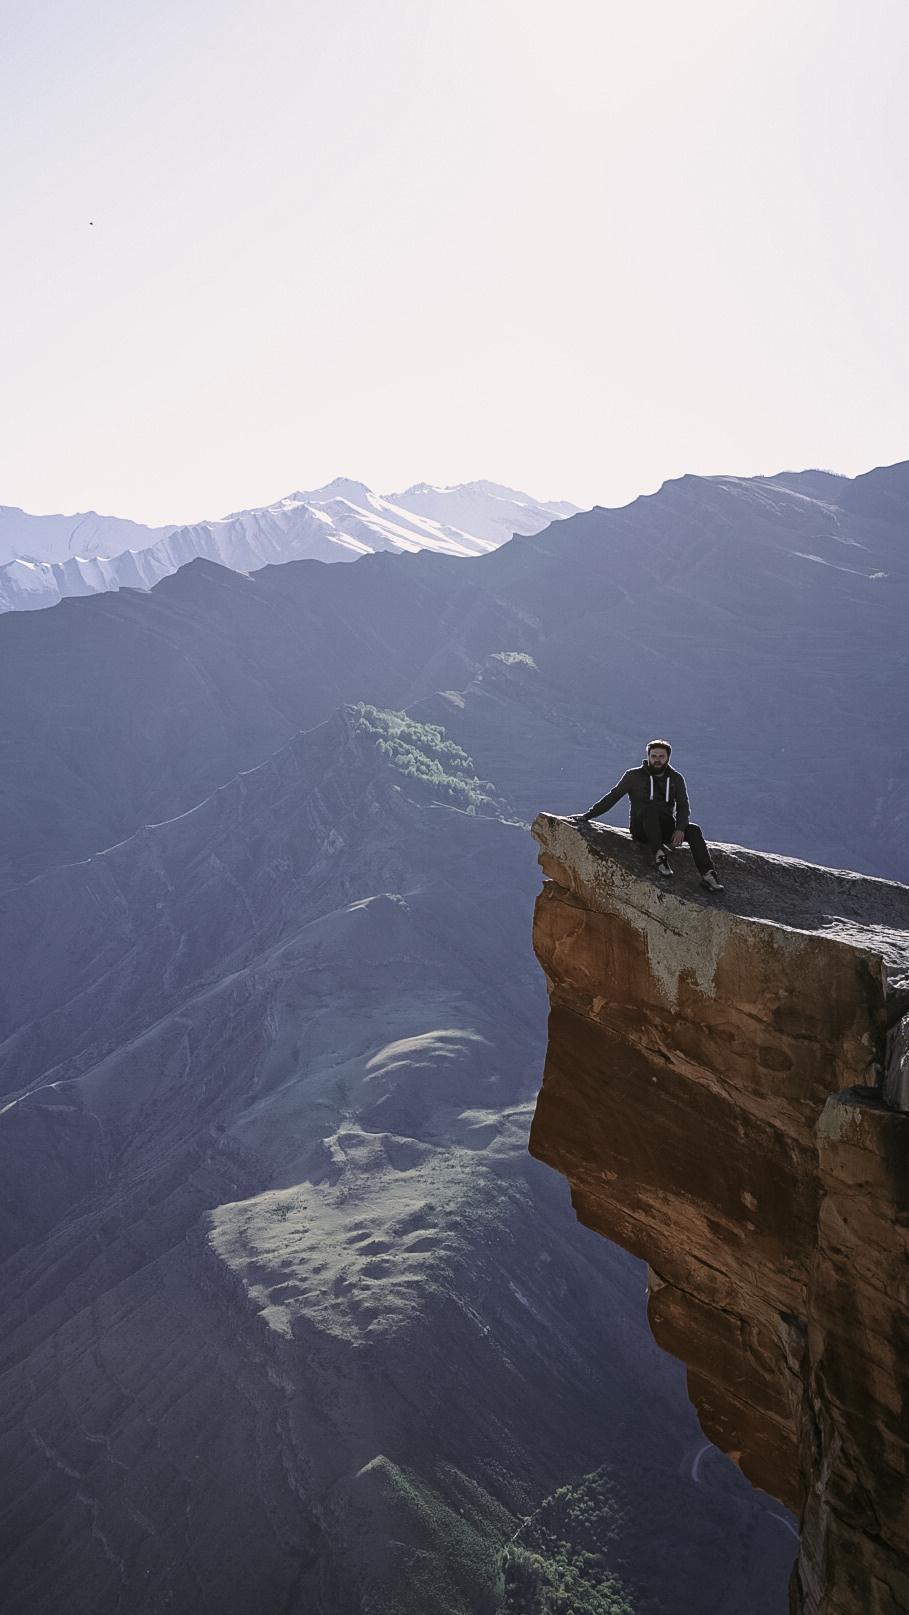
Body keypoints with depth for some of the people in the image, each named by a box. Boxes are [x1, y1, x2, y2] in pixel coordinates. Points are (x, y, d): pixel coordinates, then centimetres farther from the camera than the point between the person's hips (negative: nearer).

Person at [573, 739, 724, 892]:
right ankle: (659, 854, -43)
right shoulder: (634, 775, 5)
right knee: (650, 809, -35)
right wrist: (588, 815, -1)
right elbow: (612, 797, 6)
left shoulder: (676, 778, 12)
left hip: (667, 828, 3)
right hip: (641, 827, -3)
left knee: (693, 829, -26)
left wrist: (680, 829, -16)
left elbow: (683, 806, 4)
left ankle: (707, 874, -34)